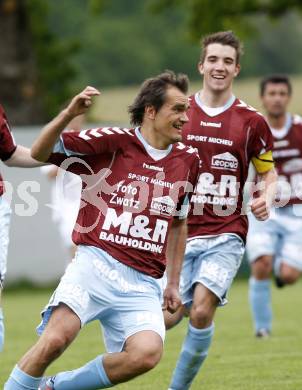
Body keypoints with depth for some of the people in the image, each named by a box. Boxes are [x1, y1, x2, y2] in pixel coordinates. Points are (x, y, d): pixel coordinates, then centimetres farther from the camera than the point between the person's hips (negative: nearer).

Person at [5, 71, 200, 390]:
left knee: (146, 353, -23)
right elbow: (39, 153, -2)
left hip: (143, 285, 4)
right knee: (55, 339, -27)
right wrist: (68, 114, -18)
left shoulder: (188, 160, 14)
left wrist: (173, 283, 26)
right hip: (96, 264, -4)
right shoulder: (113, 141, 1)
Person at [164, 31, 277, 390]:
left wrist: (266, 198, -6)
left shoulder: (251, 121, 3)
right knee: (170, 317, -5)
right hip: (179, 234, 2)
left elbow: (268, 173, 14)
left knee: (201, 311, -18)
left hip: (226, 235, -1)